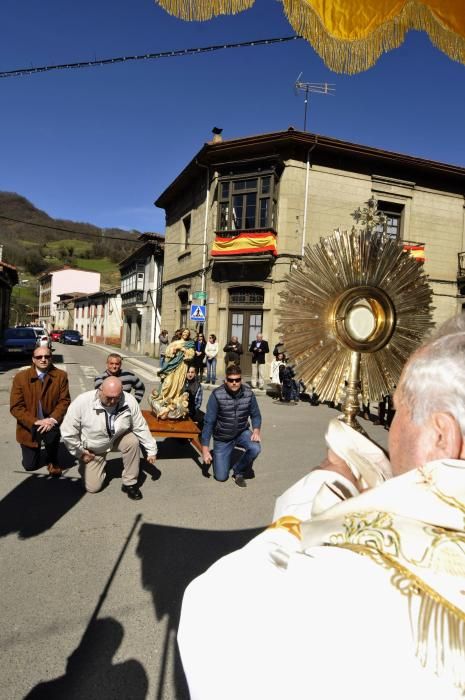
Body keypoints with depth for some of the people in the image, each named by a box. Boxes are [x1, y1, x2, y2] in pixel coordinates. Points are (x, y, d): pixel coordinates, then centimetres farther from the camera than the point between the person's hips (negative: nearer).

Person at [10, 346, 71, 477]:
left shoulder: (61, 376, -9)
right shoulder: (20, 377, -12)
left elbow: (64, 401, -10)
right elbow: (16, 407, -13)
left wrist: (53, 419, -27)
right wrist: (35, 422, -25)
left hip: (50, 422, -1)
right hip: (29, 425, 1)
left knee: (52, 432, -36)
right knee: (30, 465, 8)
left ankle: (52, 461, -3)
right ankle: (36, 449, 46)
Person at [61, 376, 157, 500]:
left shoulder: (129, 401, -26)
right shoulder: (82, 402, -32)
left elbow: (141, 427, -12)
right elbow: (68, 432, -20)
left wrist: (151, 450, -8)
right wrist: (79, 452, -13)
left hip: (118, 439, 1)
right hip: (93, 449, -1)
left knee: (132, 441, -31)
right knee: (93, 487, -4)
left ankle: (130, 483, -12)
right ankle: (85, 467, 31)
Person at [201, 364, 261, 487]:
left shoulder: (248, 393, -15)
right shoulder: (217, 395, -23)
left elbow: (255, 415, -1)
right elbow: (209, 422, -19)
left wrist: (256, 430, -22)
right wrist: (205, 449, -19)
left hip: (242, 432, 2)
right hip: (222, 438, -2)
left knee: (255, 448, -30)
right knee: (221, 477, -2)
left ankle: (239, 470, 1)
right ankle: (219, 456, 33)